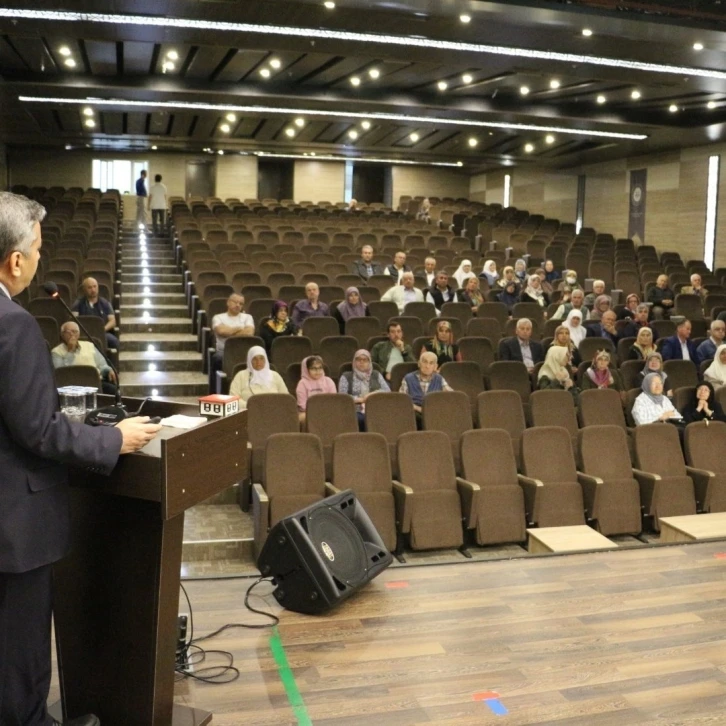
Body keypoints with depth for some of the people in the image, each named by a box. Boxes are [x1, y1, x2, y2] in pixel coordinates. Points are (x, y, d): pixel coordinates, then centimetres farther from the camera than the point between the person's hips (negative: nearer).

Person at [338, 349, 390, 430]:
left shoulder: (376, 375, 23)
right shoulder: (346, 377, 15)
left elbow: (387, 391, 12)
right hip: (355, 412, -2)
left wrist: (373, 394, -4)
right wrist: (360, 399, -7)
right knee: (359, 419, -37)